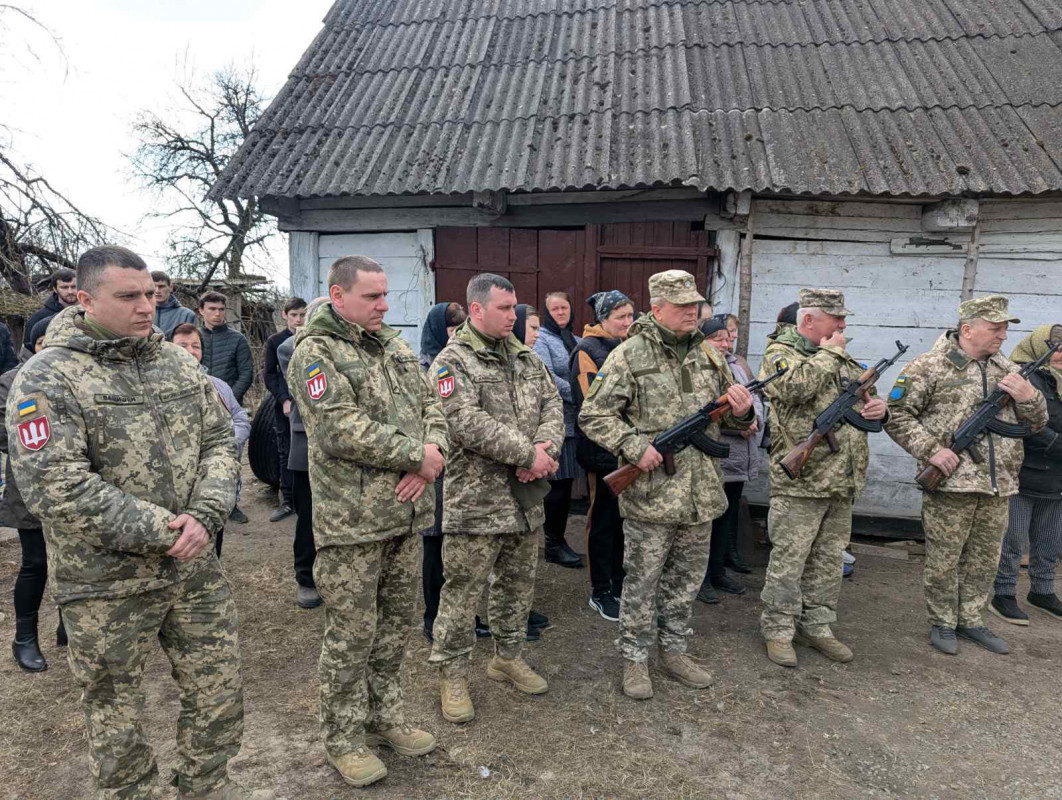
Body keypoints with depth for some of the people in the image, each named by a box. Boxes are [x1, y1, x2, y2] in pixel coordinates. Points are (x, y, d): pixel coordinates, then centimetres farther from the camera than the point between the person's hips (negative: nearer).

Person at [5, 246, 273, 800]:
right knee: (116, 712, 14)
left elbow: (218, 440, 4)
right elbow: (53, 486, -20)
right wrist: (158, 530, -21)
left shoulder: (177, 364, 4)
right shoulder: (47, 380, -12)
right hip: (106, 585, -4)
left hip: (195, 568, 5)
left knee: (220, 691, 15)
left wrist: (204, 515, -13)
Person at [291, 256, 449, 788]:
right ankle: (344, 740, 26)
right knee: (352, 634, 6)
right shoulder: (315, 352, -11)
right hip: (351, 521, -7)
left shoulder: (393, 345, 12)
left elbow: (429, 404, 10)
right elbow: (342, 431, -22)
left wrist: (432, 455, -10)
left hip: (406, 514, 7)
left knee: (396, 624, 18)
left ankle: (384, 718, 38)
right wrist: (417, 455, -16)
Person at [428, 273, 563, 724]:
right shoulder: (452, 361, -11)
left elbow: (552, 405, 9)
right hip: (476, 500, -7)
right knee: (462, 593, 4)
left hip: (527, 498, 7)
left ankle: (508, 658, 38)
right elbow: (468, 424, -22)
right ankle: (452, 675, 21)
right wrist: (528, 453, -20)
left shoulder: (526, 357, 12)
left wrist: (546, 444, -13)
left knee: (518, 585, 19)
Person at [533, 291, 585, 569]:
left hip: (576, 421, 7)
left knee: (566, 482, 10)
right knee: (558, 483, -5)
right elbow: (547, 378, -15)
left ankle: (559, 540, 21)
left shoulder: (576, 341, 19)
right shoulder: (541, 340, -3)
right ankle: (553, 545, 6)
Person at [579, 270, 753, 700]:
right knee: (641, 582, 7)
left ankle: (674, 651, 35)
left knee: (686, 580, 18)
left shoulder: (708, 355, 8)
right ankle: (635, 659, 23)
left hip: (700, 495, 6)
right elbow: (593, 415, -9)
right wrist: (635, 446, -20)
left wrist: (741, 410, -8)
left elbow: (736, 418, 16)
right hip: (650, 495, -5)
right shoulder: (629, 355, -9)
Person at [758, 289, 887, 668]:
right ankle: (778, 630, 14)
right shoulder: (779, 352, -6)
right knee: (789, 560, 1)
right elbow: (794, 386, -27)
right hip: (799, 482, -7)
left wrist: (878, 407, 4)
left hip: (843, 482, 8)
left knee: (829, 559, 15)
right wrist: (828, 352, -13)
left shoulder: (844, 359, 17)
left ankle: (817, 626, 28)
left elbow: (866, 395, 28)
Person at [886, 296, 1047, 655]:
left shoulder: (1007, 369, 12)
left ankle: (970, 620, 31)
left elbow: (1037, 423, 15)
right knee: (943, 561, 5)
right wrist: (931, 449, -17)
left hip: (998, 488, 6)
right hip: (951, 482, -6)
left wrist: (1028, 395, -6)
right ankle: (942, 623, 21)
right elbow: (896, 416, -8)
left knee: (984, 561, 16)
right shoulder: (930, 367, -7)